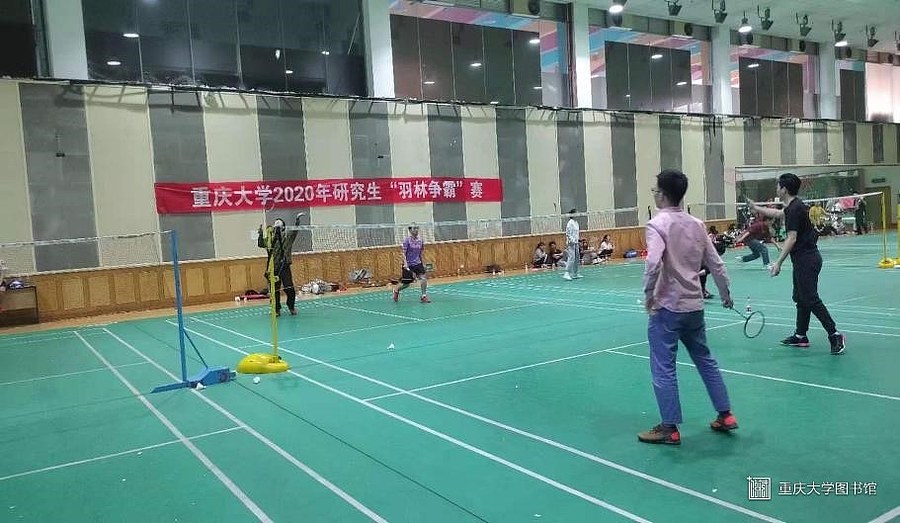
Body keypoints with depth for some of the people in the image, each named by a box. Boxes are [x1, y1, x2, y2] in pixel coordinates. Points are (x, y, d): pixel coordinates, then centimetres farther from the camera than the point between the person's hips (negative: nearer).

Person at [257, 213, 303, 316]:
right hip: (273, 268, 1)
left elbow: (295, 230, -8)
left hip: (284, 267, -1)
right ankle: (277, 310, 19)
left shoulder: (287, 236, 4)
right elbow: (260, 244, -2)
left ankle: (291, 307, 18)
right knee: (275, 290, 6)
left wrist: (297, 219, -19)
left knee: (290, 289, -3)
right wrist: (261, 234, -16)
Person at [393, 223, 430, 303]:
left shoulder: (420, 240, 4)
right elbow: (404, 253, -13)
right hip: (408, 265, -5)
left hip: (418, 264, 5)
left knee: (423, 278, -13)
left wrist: (422, 263, 17)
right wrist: (405, 263, -25)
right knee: (406, 284, 5)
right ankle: (396, 290, 36)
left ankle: (424, 296, -2)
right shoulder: (407, 240, -12)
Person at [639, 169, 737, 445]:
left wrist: (648, 293, -14)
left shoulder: (657, 224, -13)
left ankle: (669, 428, 9)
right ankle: (725, 416, 28)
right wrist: (726, 294, 23)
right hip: (694, 306, 7)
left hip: (667, 308, -7)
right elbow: (716, 264, 10)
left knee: (663, 368, 3)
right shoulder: (697, 224, 6)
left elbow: (653, 263, -28)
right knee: (706, 361, 20)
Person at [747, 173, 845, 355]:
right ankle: (800, 336, 22)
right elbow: (778, 213, 35)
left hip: (806, 259, -10)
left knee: (811, 300, -10)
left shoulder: (795, 209, -17)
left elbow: (792, 239, -22)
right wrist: (756, 208, 44)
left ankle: (835, 335, -8)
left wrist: (778, 263, -23)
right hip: (803, 259, 10)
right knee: (800, 298, 15)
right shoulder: (793, 206, 12)